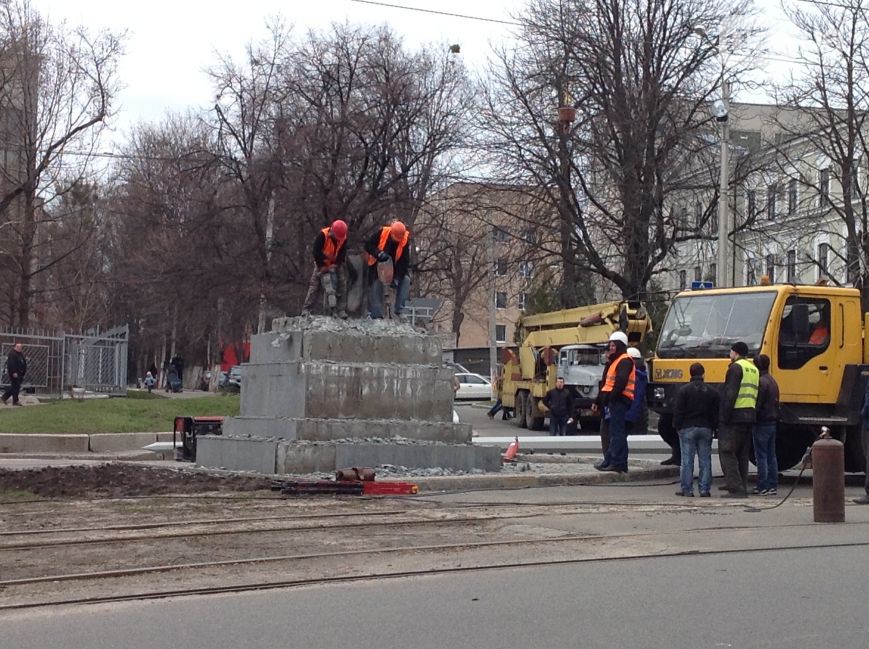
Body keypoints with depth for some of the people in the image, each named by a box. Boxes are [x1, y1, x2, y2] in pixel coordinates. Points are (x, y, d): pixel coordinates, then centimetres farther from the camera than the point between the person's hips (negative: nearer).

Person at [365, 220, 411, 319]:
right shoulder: (382, 233, -23)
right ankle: (376, 313, -10)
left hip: (394, 265, 1)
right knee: (376, 284, -12)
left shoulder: (406, 239, -21)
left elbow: (404, 260, -22)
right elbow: (368, 245, -16)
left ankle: (399, 311, -20)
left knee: (405, 279, -19)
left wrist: (397, 278, -27)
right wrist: (379, 253, -35)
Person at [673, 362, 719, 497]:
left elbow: (678, 411, -6)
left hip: (687, 429, -3)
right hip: (706, 429, 3)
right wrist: (713, 427, 15)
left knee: (687, 460, 0)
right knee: (705, 460, 6)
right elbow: (716, 412, 7)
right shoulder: (711, 392, 5)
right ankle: (705, 489, 5)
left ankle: (686, 489, -1)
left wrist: (677, 426, 3)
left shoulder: (684, 390, -6)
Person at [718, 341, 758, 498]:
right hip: (750, 415, 9)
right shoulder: (754, 369, 20)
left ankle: (736, 487, -13)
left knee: (727, 451, -6)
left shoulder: (736, 367, -7)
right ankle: (741, 486, 15)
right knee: (742, 454, 14)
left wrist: (724, 417, -15)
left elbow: (730, 394, -15)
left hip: (735, 415, -9)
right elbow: (756, 395, 19)